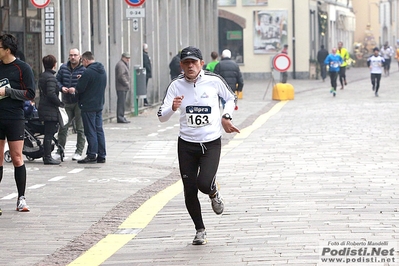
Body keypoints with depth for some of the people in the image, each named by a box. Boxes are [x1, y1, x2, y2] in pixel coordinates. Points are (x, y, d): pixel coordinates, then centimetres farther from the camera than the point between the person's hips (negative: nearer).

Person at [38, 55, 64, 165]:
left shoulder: (42, 76, 14)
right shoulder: (51, 77, -16)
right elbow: (51, 94, -24)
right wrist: (60, 103, -13)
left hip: (44, 109, 10)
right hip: (50, 110, -10)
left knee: (48, 133, 17)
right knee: (49, 133, -6)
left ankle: (46, 155, 22)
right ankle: (47, 157, -4)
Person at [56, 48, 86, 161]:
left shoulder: (84, 69, -6)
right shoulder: (63, 68, 9)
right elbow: (57, 80, 13)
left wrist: (76, 89, -23)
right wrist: (61, 88, -7)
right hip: (67, 102, 4)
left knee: (80, 128, 2)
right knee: (63, 127, 5)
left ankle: (79, 152, 10)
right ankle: (60, 151, 13)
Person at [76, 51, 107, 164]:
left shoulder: (88, 72, -18)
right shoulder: (102, 70, 9)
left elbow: (79, 88, -18)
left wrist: (73, 90, 5)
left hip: (88, 106, -8)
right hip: (99, 104, 8)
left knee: (90, 131, -3)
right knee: (99, 130, 10)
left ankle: (91, 155, -2)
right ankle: (101, 156, 12)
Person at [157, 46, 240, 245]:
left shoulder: (214, 81, -6)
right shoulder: (176, 85, -5)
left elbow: (231, 98, 15)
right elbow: (161, 117, -8)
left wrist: (226, 116, -1)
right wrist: (172, 108, -28)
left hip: (211, 143, -1)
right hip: (186, 144, 1)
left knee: (204, 183, -20)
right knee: (190, 191, 1)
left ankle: (214, 193, 18)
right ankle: (200, 230, 23)